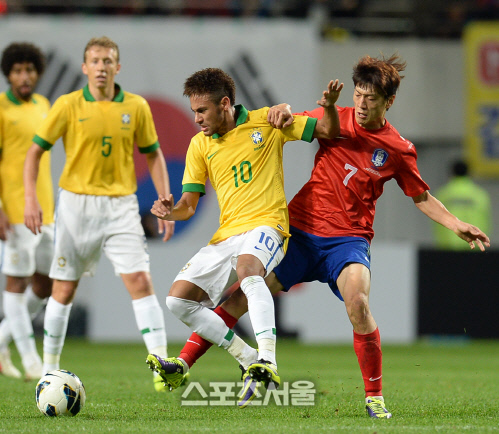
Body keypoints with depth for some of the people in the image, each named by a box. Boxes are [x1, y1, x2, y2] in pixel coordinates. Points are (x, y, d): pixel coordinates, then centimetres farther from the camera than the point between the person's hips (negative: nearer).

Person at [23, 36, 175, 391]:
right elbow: (36, 151, 2)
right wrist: (31, 199, -8)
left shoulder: (136, 107, 2)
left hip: (121, 205, 1)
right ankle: (49, 369, 19)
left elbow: (154, 156, 11)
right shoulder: (68, 105, -3)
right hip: (77, 202, -1)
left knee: (141, 281, -13)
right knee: (64, 289, 5)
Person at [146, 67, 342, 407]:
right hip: (226, 235, 6)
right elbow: (189, 205, 11)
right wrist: (171, 211, -12)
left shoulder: (266, 122, 2)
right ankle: (249, 360, 1)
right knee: (179, 299, -5)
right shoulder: (200, 145, 12)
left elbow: (328, 131, 6)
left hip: (265, 224, -6)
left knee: (248, 268, -39)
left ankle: (267, 361, -50)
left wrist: (330, 107, -16)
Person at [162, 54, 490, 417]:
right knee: (243, 294, -7)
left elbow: (422, 197, 15)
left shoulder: (399, 150, 2)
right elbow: (288, 125, 11)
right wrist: (283, 110, -12)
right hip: (300, 228, 2)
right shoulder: (335, 121, 4)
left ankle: (375, 397, -17)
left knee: (357, 302, -29)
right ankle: (183, 362, 1)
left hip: (348, 239, -2)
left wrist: (456, 225, 4)